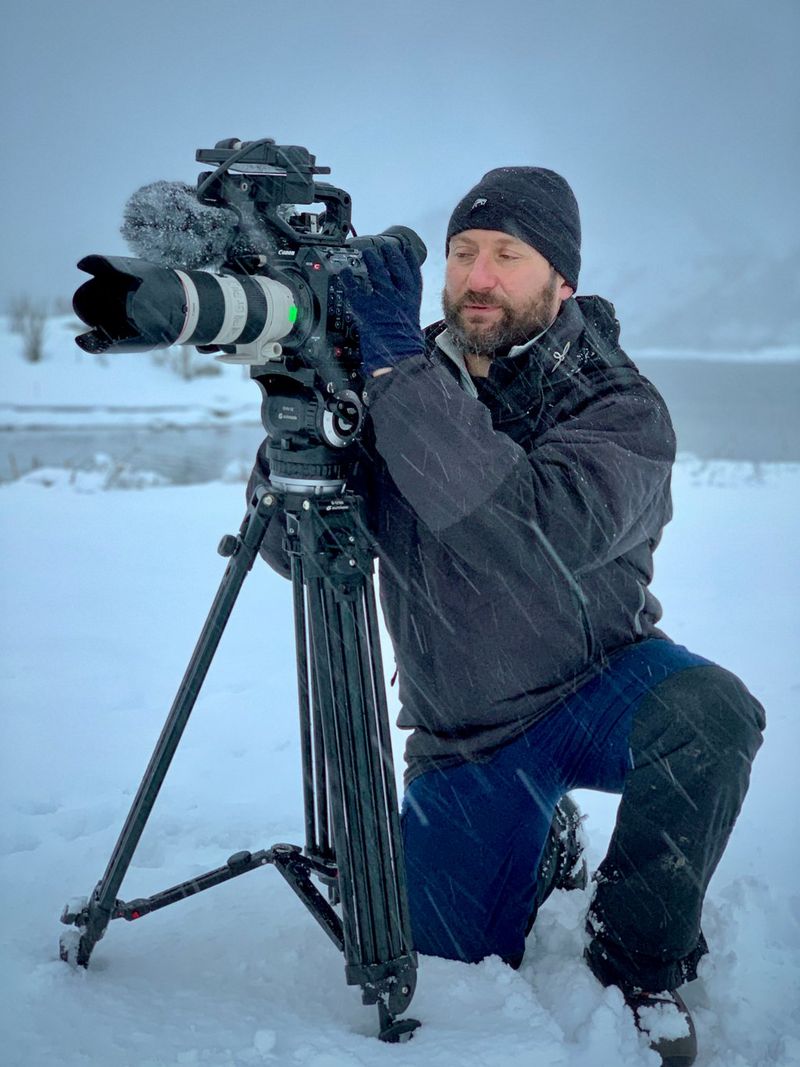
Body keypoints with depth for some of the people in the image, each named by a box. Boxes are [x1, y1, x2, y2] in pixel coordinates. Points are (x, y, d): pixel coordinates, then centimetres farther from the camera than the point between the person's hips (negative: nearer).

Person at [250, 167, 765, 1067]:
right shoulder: (400, 384, -5)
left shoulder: (621, 410, -17)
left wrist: (400, 370, -39)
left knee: (711, 713, -34)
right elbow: (293, 549, -9)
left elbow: (535, 537, -39)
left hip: (597, 692, -3)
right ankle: (541, 844, 29)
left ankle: (639, 961, -8)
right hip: (463, 737, 3)